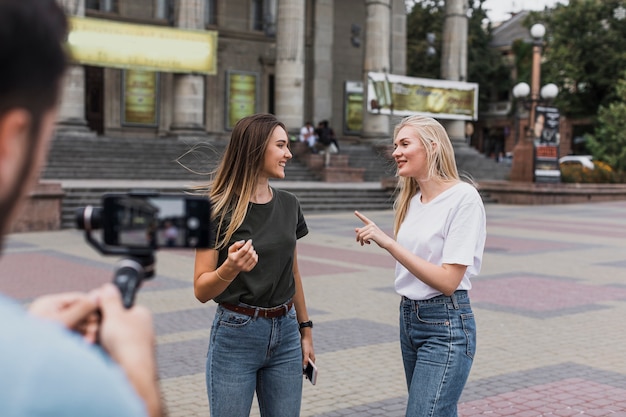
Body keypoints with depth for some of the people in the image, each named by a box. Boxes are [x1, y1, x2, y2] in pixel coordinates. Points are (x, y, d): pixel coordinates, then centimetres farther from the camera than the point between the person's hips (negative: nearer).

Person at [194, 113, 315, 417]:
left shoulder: (288, 204, 4)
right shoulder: (219, 209, -11)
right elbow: (201, 291, -11)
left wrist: (305, 329, 16)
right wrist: (230, 268, -30)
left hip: (285, 334, 5)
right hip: (236, 334, -5)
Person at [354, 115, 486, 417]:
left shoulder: (463, 197, -15)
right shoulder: (410, 199, 8)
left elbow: (448, 281, -20)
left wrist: (388, 242, -23)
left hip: (446, 326, -7)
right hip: (408, 318, 8)